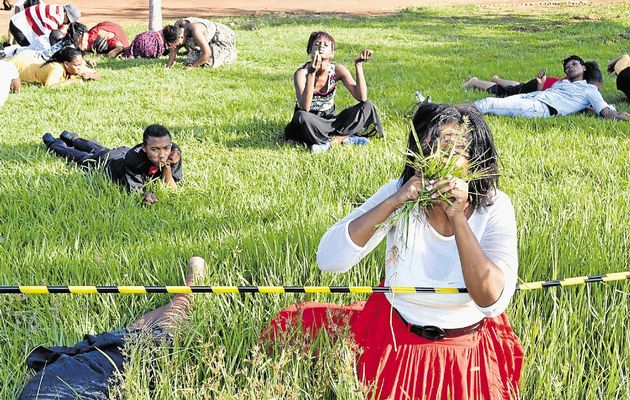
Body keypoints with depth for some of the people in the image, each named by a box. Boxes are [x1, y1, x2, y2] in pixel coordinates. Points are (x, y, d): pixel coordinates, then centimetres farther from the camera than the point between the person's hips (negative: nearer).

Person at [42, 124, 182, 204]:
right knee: (83, 157, 28)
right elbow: (133, 187, -41)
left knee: (98, 150, 36)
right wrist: (144, 194, -64)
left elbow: (171, 186, -31)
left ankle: (73, 139, 68)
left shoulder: (174, 152, -38)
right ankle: (53, 144, 59)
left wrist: (167, 166, -49)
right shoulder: (134, 157, -50)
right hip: (108, 161, -5)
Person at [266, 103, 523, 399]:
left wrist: (458, 218, -34)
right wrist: (394, 202, -30)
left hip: (464, 355, -1)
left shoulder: (494, 208, -16)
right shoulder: (399, 192, -13)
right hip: (389, 336, 2)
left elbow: (491, 300, -29)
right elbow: (328, 260, -23)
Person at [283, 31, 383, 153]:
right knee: (302, 116, -38)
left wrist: (358, 65, -25)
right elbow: (305, 107, -34)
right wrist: (312, 72, -42)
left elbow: (362, 97, -19)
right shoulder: (301, 73, -19)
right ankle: (345, 138, -23)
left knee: (368, 107, -15)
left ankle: (329, 142, -24)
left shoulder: (337, 70, -10)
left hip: (330, 120, 4)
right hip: (310, 125, -4)